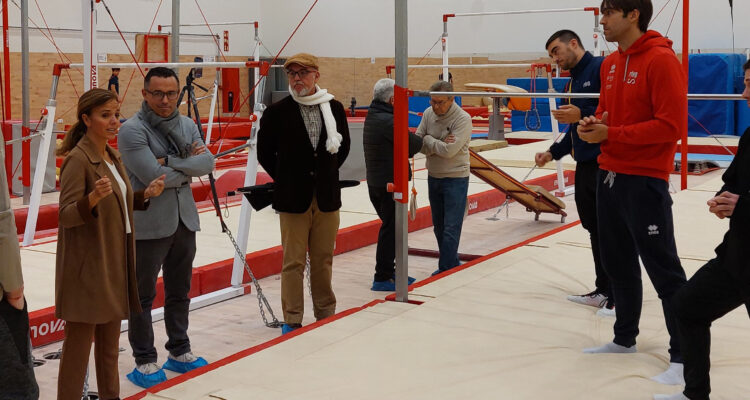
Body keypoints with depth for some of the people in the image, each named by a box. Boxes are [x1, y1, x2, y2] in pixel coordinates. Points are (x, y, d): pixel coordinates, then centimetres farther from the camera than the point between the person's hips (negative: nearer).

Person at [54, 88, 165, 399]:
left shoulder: (112, 157, 10)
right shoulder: (77, 159, -15)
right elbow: (67, 215, -19)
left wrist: (146, 194, 3)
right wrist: (93, 198, -37)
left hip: (115, 261, 8)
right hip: (88, 265, -8)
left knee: (110, 336, 17)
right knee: (81, 338, -1)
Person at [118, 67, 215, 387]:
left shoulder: (188, 125, 6)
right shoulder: (132, 130, -14)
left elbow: (208, 162, -7)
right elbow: (154, 176, -23)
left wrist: (170, 161, -18)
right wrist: (189, 168, -9)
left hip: (185, 220, 6)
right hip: (149, 225, -6)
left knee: (179, 291, 18)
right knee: (143, 295, 4)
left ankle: (179, 352, 32)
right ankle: (145, 361, 16)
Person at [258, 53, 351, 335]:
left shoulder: (334, 108, 3)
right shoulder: (277, 111, -5)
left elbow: (343, 146, 17)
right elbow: (265, 152, 4)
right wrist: (285, 180, 6)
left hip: (327, 198, 3)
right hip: (293, 199, -2)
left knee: (323, 259, 11)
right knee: (293, 261, 2)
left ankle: (325, 314, 25)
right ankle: (292, 320, 10)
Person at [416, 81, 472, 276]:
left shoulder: (462, 119, -18)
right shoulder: (428, 113, 0)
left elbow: (449, 151, -25)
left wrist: (428, 140, -12)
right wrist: (439, 145, -19)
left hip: (456, 179, -7)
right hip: (433, 177, 7)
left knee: (451, 229, -5)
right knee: (438, 227, 15)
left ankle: (446, 269, 1)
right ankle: (452, 264, 29)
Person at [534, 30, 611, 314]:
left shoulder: (602, 67, -10)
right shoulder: (572, 83, 19)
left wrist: (582, 115, -24)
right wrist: (553, 152, 16)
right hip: (585, 166, 9)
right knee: (594, 229, 13)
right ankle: (603, 291, 22)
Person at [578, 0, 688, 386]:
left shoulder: (661, 60, -14)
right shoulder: (610, 64, 11)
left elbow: (671, 125, -20)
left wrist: (611, 134, -19)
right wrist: (592, 125, -1)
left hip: (644, 181, -8)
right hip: (608, 176, 8)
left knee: (663, 271, -3)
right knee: (618, 264, 17)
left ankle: (684, 357, 6)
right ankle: (624, 339, 32)